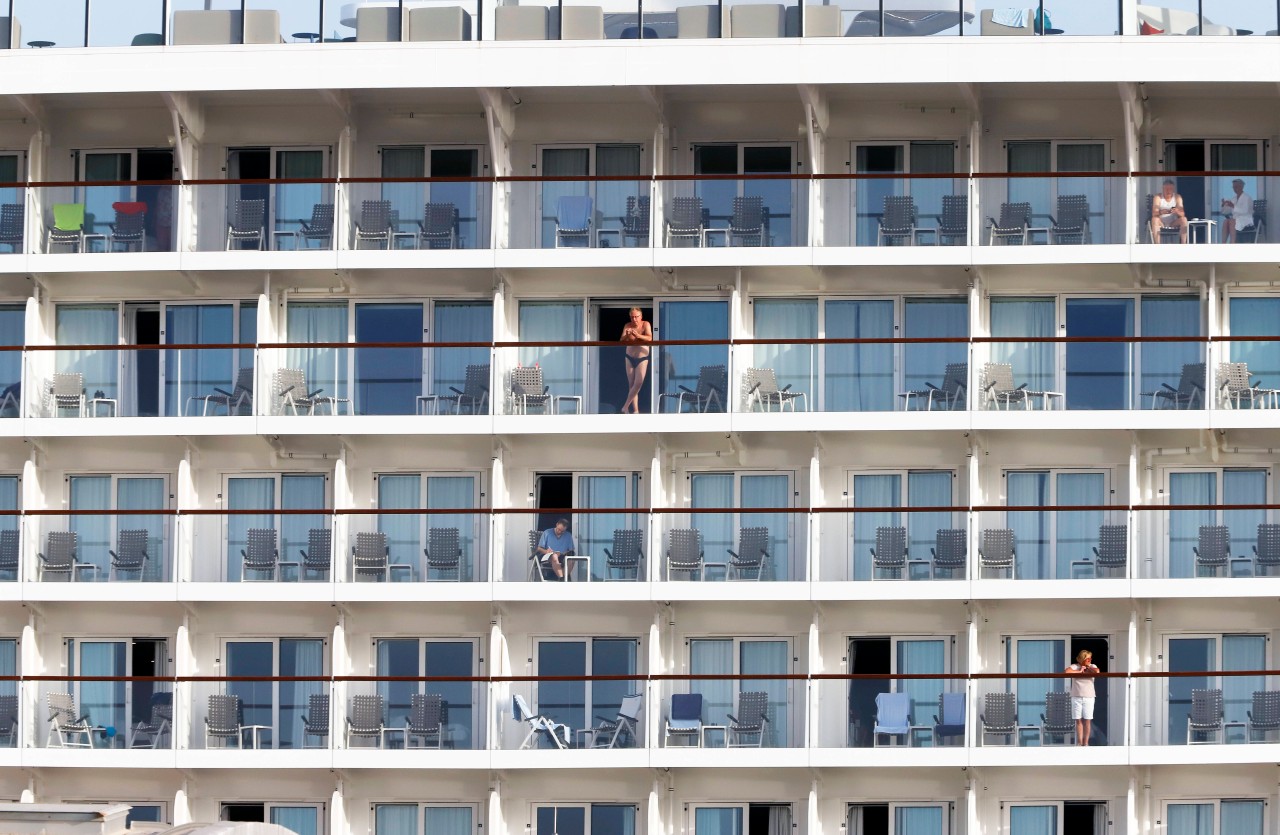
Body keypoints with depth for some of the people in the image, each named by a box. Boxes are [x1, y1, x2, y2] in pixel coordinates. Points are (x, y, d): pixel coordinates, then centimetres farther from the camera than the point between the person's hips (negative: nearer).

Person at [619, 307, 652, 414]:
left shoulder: (645, 325, -10)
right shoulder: (628, 326, -5)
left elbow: (649, 338, -23)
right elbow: (621, 341, -11)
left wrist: (638, 335, -40)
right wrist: (626, 336, -33)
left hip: (642, 358, -2)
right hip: (630, 358, 2)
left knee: (639, 382, -15)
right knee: (631, 384, 0)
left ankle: (626, 406, -6)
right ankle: (635, 410, 3)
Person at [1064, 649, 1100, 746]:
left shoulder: (1092, 666, 3)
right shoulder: (1075, 667, 0)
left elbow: (1097, 672, -19)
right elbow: (1066, 672, -19)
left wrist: (1088, 668, -5)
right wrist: (1079, 671, -13)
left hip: (1089, 697, 0)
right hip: (1076, 697, 0)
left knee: (1087, 721, 0)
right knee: (1078, 720, 1)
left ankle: (1086, 742, 7)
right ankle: (1080, 743, 6)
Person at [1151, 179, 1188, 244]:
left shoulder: (1177, 197, -2)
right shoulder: (1158, 197, -7)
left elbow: (1182, 214, -10)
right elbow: (1154, 214, -19)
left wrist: (1177, 212, -35)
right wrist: (1161, 212, -42)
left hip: (1173, 224, 2)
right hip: (1161, 224, -2)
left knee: (1183, 219, -26)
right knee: (1155, 219, -33)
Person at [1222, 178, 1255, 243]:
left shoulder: (1247, 198, -5)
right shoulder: (1233, 199, 15)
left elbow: (1245, 211, -20)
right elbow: (1225, 212, 16)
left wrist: (1233, 207, -30)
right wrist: (1224, 206, -6)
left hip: (1246, 222, -6)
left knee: (1232, 221, -34)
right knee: (1225, 221, -26)